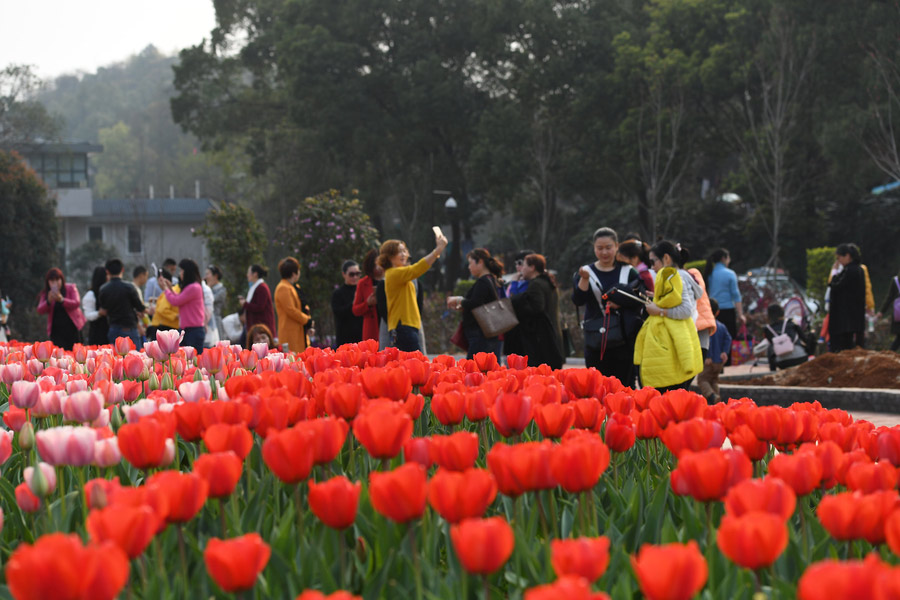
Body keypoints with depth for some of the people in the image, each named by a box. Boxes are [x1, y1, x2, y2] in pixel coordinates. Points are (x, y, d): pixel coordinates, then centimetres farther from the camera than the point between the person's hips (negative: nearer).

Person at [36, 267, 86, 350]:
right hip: (56, 330, 1)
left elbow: (77, 303, -12)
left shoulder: (71, 288, 1)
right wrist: (48, 301, -27)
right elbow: (40, 310, -7)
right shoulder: (45, 293, 5)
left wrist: (61, 300, -27)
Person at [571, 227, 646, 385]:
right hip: (596, 341, 1)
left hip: (624, 341, -1)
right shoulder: (586, 272, 8)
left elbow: (641, 301, 1)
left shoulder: (628, 272, 7)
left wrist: (620, 303, -13)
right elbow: (578, 300, -5)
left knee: (624, 384, -2)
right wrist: (585, 279, -20)